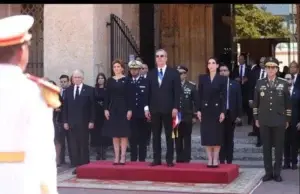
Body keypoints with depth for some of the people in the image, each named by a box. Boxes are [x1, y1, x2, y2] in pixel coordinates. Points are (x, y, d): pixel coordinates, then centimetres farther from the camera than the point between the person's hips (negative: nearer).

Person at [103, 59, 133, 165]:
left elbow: (129, 96, -5)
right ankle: (116, 157, 9)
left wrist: (130, 110, -12)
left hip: (123, 108, -3)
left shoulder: (126, 80, -1)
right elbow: (107, 96, 7)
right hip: (112, 108, 4)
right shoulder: (110, 80, 9)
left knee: (124, 134, 0)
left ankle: (123, 157, 4)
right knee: (114, 134, 5)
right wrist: (106, 109, -1)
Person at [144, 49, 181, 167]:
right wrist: (147, 107, 0)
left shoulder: (173, 73, 2)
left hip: (168, 109, -3)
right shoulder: (151, 74, 10)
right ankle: (157, 159, 10)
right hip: (154, 109, 3)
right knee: (156, 135, 5)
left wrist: (175, 107, -11)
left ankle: (169, 159, 7)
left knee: (169, 135, 3)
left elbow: (177, 92, -3)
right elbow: (148, 92, 8)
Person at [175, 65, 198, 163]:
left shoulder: (192, 86, 0)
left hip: (187, 117, -1)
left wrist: (194, 116, -5)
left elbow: (196, 102, 0)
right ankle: (179, 159, 14)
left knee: (187, 139, 4)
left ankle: (186, 159, 9)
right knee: (177, 139, 7)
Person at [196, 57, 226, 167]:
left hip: (217, 109, -2)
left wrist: (223, 111, -10)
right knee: (207, 135, 2)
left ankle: (215, 160, 8)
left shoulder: (222, 79, 0)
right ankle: (210, 159, 9)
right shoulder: (202, 78, 5)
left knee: (217, 135, 1)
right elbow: (200, 95, 5)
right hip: (205, 110, 2)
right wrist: (199, 110, -2)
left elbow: (224, 96, -3)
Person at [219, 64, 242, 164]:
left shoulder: (235, 85, 7)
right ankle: (221, 161, 8)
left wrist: (239, 115, 0)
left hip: (231, 115, 1)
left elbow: (239, 101, 6)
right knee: (220, 139, 3)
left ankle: (229, 161, 13)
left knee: (229, 139, 7)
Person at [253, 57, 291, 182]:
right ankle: (268, 172, 12)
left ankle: (277, 172, 12)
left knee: (279, 147, 4)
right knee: (266, 147, 5)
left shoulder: (283, 83, 1)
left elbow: (288, 103, 4)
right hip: (264, 120, 1)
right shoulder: (259, 83, 4)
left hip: (279, 120, -1)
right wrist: (256, 118, 5)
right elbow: (256, 102, 8)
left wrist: (287, 119, 2)